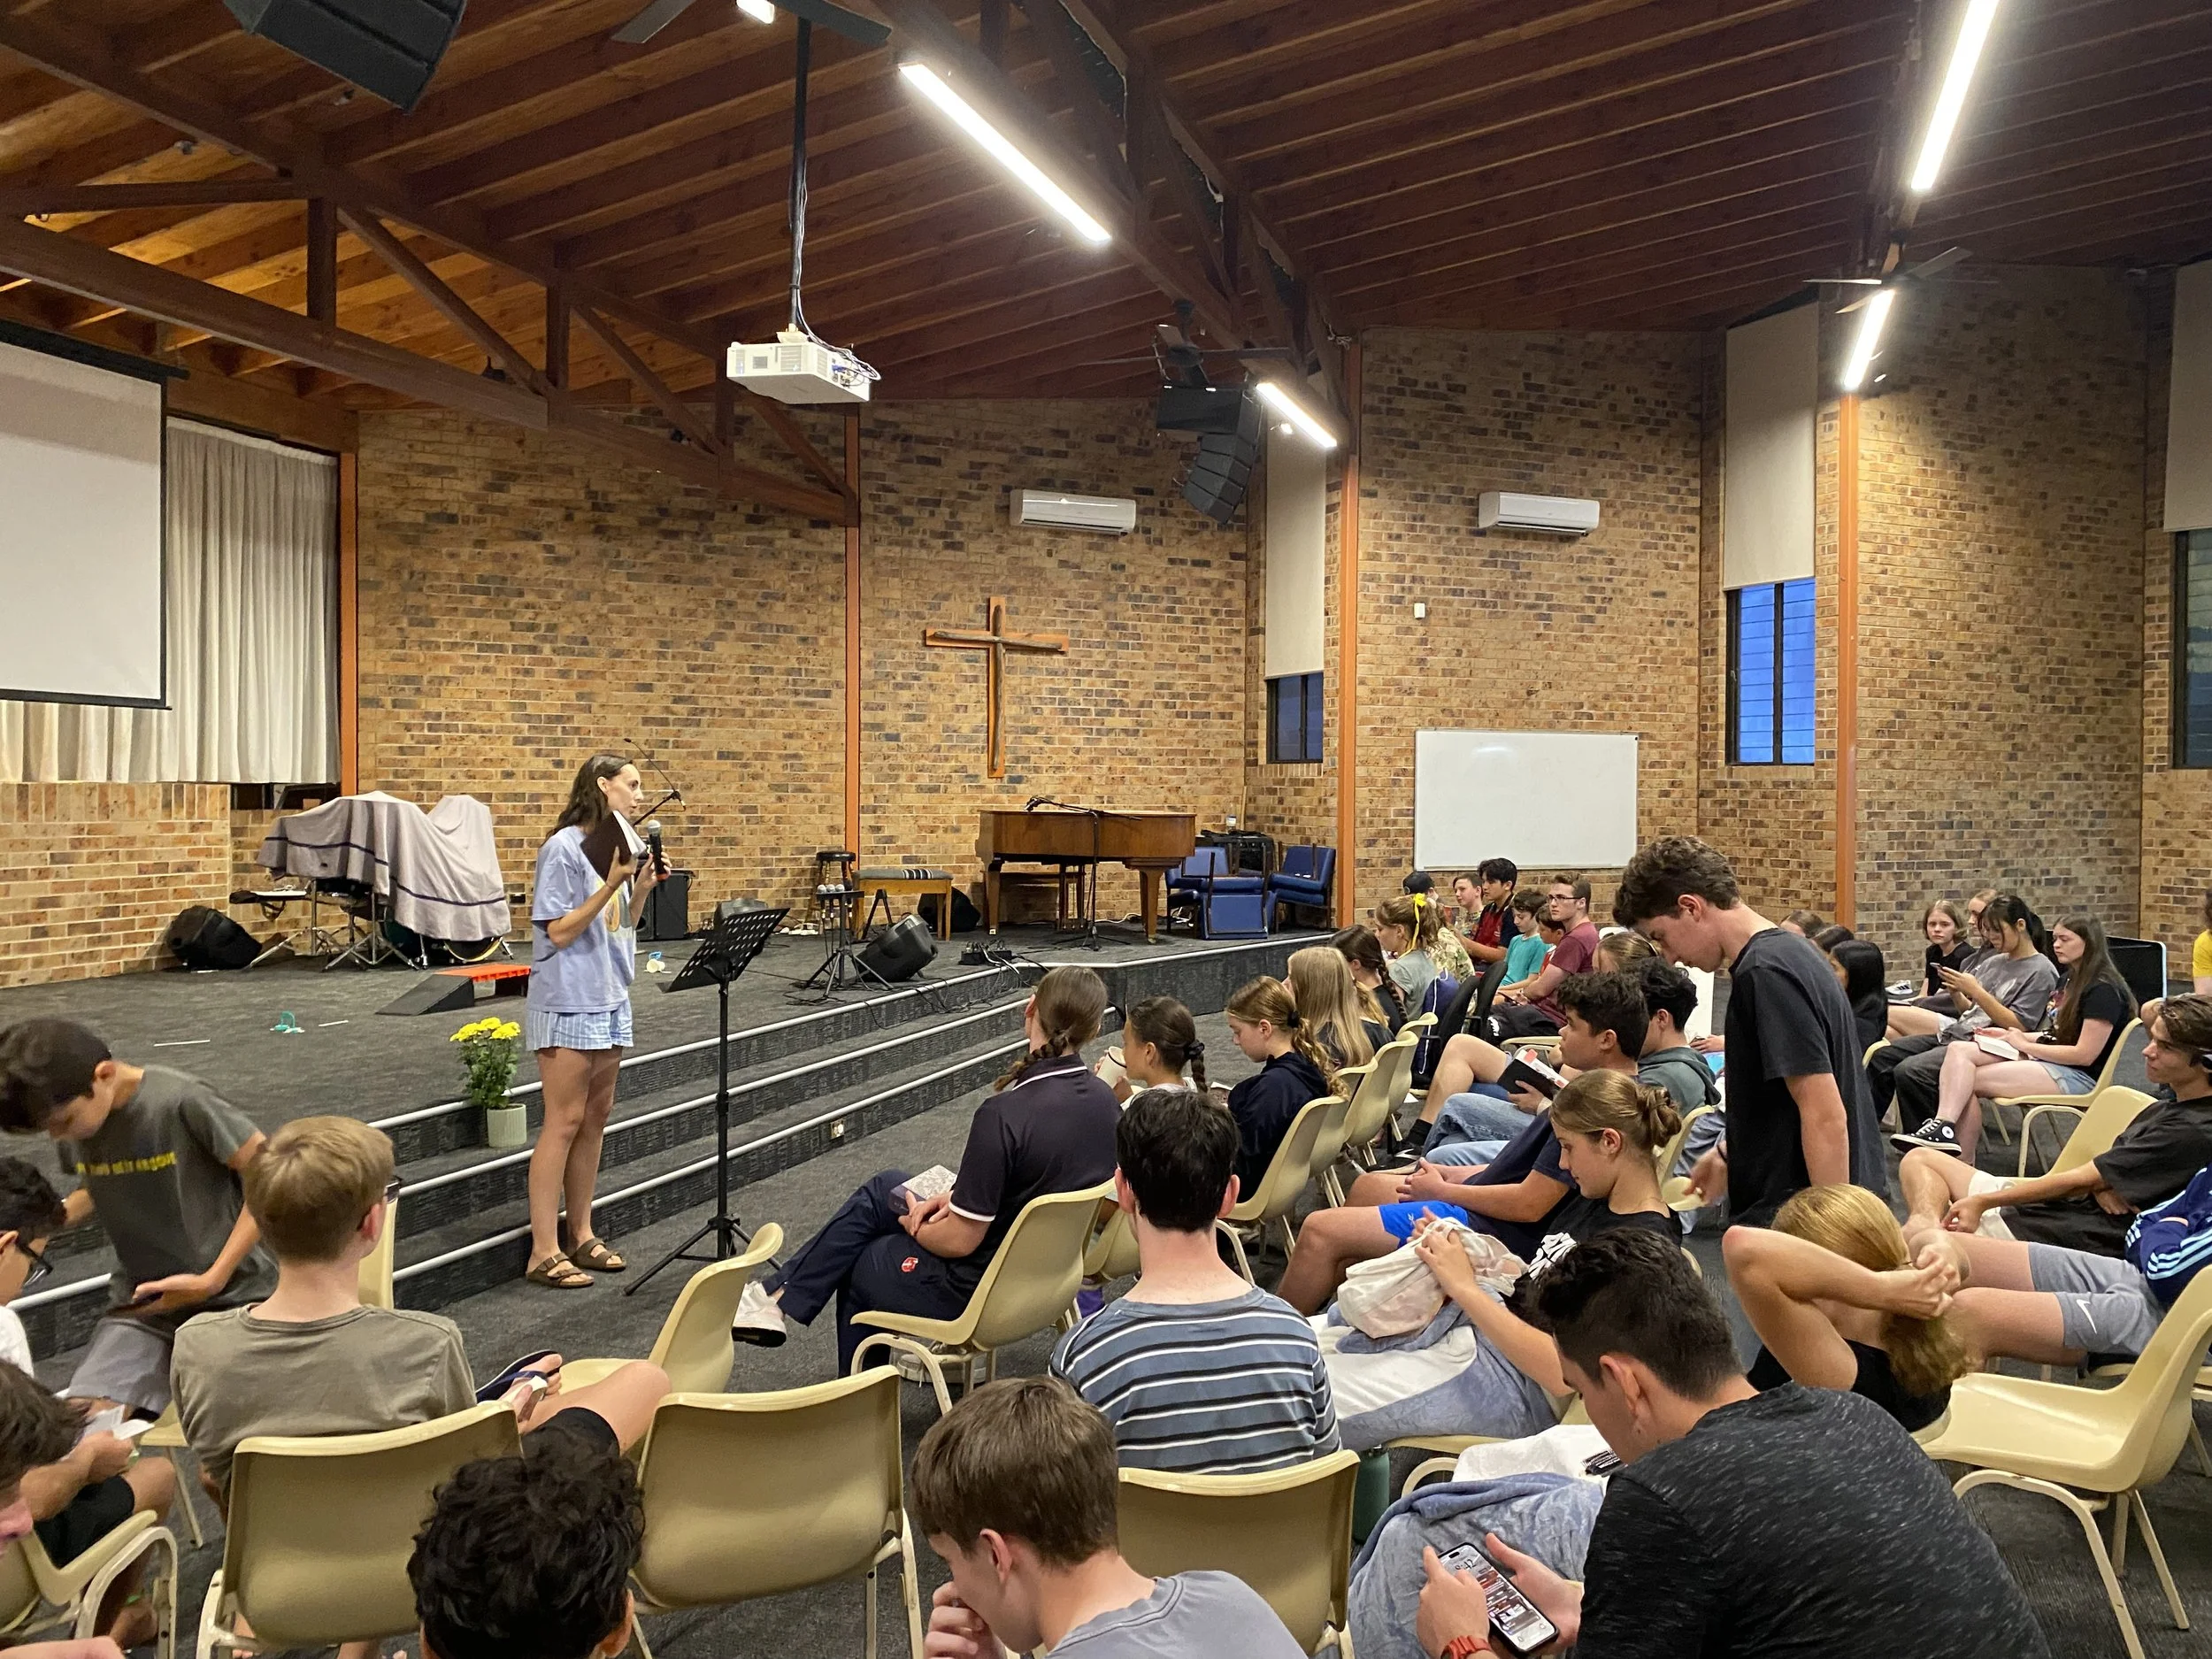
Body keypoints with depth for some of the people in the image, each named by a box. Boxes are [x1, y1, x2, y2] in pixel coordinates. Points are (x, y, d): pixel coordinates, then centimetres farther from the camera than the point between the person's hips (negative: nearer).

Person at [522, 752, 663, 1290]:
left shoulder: (617, 844, 12)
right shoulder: (565, 848, -13)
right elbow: (560, 931, -16)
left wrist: (641, 887, 1)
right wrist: (611, 885, -22)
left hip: (610, 1000, 8)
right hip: (569, 1003, -8)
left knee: (594, 1120, 12)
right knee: (564, 1123, -5)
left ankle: (581, 1236, 22)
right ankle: (545, 1252, 1)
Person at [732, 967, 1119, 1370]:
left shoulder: (1004, 1114, -30)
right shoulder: (1105, 1102, -6)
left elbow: (959, 1241, -22)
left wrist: (915, 1223, -1)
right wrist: (959, 1196, 4)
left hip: (980, 1290, -7)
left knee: (855, 1267, 20)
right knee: (885, 1187, 19)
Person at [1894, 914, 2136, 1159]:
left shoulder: (2103, 990, -12)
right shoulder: (2074, 980, 18)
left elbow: (2084, 1054, -17)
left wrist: (2025, 1045, -9)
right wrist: (2012, 1037, 6)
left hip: (2079, 1077, -9)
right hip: (2050, 1061, 9)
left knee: (1969, 1080, -21)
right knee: (1959, 1050, -15)